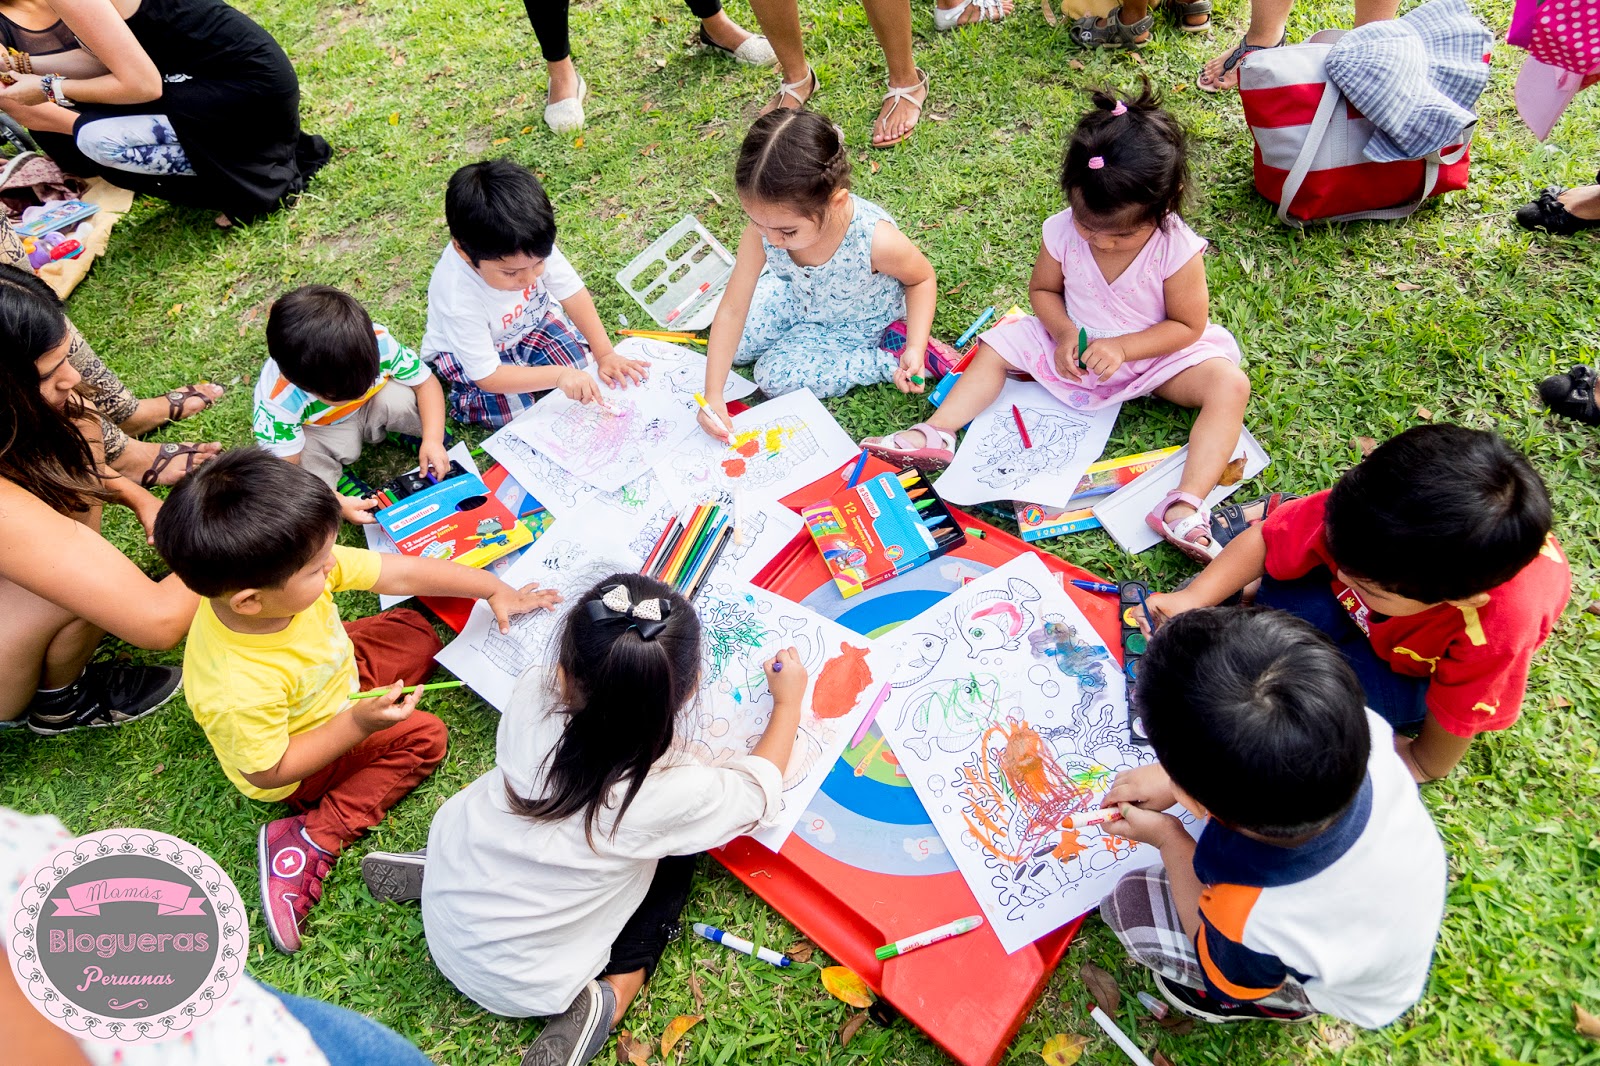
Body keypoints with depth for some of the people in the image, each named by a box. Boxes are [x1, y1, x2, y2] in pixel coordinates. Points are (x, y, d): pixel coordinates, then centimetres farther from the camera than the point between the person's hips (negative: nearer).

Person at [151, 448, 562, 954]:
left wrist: (494, 589, -13)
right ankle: (314, 840, -9)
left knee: (416, 632, 14)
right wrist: (358, 725, -33)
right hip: (297, 764, -7)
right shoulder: (239, 689, -45)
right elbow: (267, 772, -28)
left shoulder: (296, 569, -30)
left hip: (333, 677, 7)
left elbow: (401, 572, -19)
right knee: (421, 737, -11)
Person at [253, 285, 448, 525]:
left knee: (400, 397, -33)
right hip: (313, 430, -1)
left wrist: (433, 439, -31)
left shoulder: (377, 342, -33)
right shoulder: (278, 402, -35)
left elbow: (426, 382, -18)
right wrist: (336, 503, -37)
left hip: (370, 410, 2)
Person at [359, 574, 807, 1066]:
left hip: (443, 915, 4)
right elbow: (757, 793, -9)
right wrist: (789, 702, 3)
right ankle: (610, 997, -1)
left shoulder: (531, 699, -24)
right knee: (675, 856, 12)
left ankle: (432, 868, 13)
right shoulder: (672, 793, -31)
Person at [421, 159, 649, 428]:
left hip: (527, 322, 5)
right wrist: (558, 375, -42)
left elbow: (573, 293, -17)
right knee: (513, 411, -23)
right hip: (465, 350, -5)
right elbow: (487, 376, -34)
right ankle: (463, 397, 7)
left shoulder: (534, 248, -32)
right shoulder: (459, 301, -41)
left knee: (583, 363, -9)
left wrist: (605, 354, -20)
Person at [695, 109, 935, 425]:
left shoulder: (876, 240, -42)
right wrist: (713, 395, -26)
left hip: (857, 326, -4)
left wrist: (915, 348, -31)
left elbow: (922, 278, -18)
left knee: (774, 376, -11)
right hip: (798, 298, 5)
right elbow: (732, 310, -24)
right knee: (733, 349, 6)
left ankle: (889, 359, -3)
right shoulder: (763, 229, -32)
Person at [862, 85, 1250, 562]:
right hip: (1077, 347, 3)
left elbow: (1188, 324, -15)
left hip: (1155, 354, -3)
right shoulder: (1062, 231, -18)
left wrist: (1122, 347, -28)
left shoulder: (1178, 250, -25)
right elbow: (1042, 290, -2)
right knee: (998, 345, -7)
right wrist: (1064, 333, -21)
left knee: (1230, 384, -26)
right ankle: (937, 433, -16)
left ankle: (1184, 506, -39)